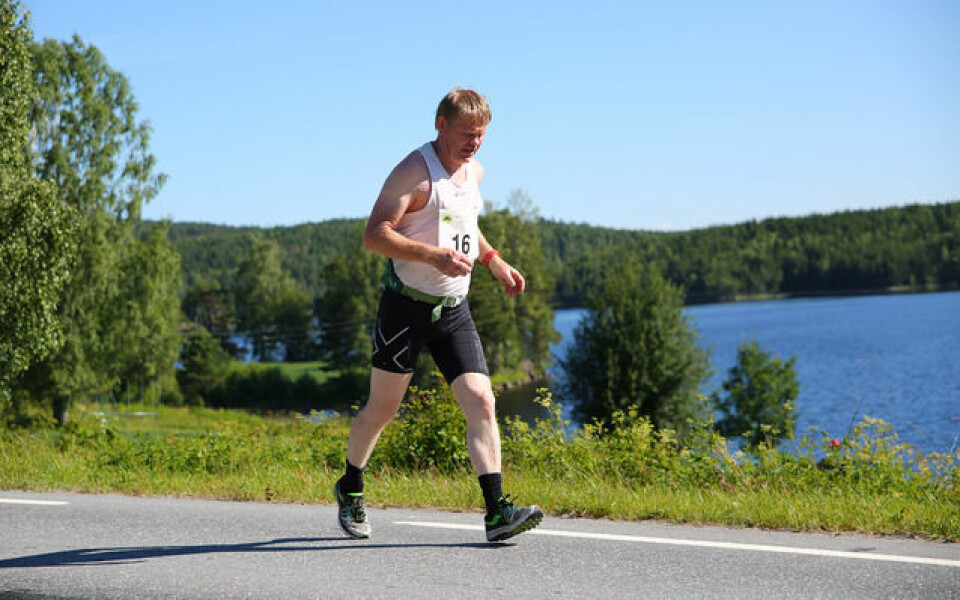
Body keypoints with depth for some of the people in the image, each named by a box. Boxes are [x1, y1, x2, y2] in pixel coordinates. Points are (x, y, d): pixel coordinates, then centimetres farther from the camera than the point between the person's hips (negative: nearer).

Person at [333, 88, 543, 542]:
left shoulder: (474, 172, 12)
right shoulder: (414, 171, -12)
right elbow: (374, 235, -21)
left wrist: (494, 260, 19)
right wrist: (434, 255, -30)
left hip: (454, 309, 6)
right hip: (406, 304, -6)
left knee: (481, 402, -9)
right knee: (383, 408, 5)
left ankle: (497, 511, -12)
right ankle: (350, 488, 29)